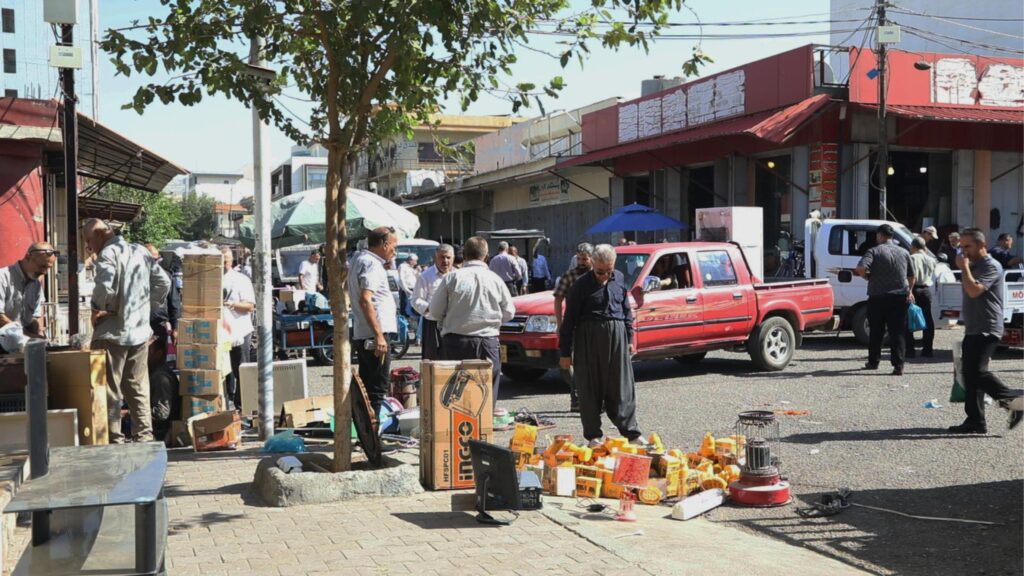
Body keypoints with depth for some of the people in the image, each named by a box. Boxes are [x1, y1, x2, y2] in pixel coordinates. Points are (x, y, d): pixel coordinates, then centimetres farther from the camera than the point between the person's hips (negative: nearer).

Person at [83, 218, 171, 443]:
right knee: (138, 388, 13)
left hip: (113, 332, -7)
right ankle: (144, 435, 15)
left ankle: (113, 438, 2)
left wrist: (97, 310, -9)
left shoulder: (108, 254, -11)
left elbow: (105, 288, -26)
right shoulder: (140, 251, 11)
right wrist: (147, 305, 11)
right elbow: (164, 282, 12)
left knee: (110, 389, 1)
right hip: (140, 331, 7)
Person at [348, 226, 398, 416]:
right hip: (375, 335, -10)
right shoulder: (372, 264, -14)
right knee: (377, 388, -6)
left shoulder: (360, 259, 17)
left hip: (362, 334, 10)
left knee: (366, 386, 15)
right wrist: (379, 335, -26)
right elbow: (365, 300, -25)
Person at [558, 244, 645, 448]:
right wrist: (565, 352, -6)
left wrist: (629, 338, 15)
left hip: (617, 336, 4)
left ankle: (631, 432, 13)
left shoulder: (619, 279, 8)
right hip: (589, 338, -3)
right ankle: (593, 436, 12)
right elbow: (569, 319, -5)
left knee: (622, 386, 6)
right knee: (590, 388, 2)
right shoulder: (582, 285, -6)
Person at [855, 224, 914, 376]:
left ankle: (873, 362, 22)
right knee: (898, 332, 1)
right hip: (899, 297, 2)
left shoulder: (874, 251, -6)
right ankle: (898, 365, -9)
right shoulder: (904, 253, 7)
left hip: (878, 297, -2)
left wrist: (867, 277, -1)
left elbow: (860, 268, -21)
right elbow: (911, 276, 17)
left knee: (876, 331, 12)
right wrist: (909, 291, 31)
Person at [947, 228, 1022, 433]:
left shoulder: (991, 266, -11)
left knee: (978, 371, -19)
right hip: (972, 330, 10)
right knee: (970, 374, 6)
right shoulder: (973, 266, 19)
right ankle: (975, 421, 8)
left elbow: (974, 291, -24)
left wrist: (964, 268, -15)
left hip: (987, 330, -10)